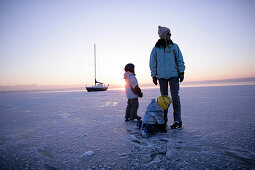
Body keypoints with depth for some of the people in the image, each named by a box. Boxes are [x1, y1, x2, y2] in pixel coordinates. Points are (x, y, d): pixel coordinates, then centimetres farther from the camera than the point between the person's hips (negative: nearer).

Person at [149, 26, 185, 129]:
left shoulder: (174, 46, 8)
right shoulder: (155, 49, 8)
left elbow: (180, 60, 7)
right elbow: (152, 63, 10)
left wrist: (181, 72, -1)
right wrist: (154, 76, 4)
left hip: (173, 75, -1)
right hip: (161, 76, 2)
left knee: (175, 96, -6)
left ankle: (177, 121, -3)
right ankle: (164, 119, 19)